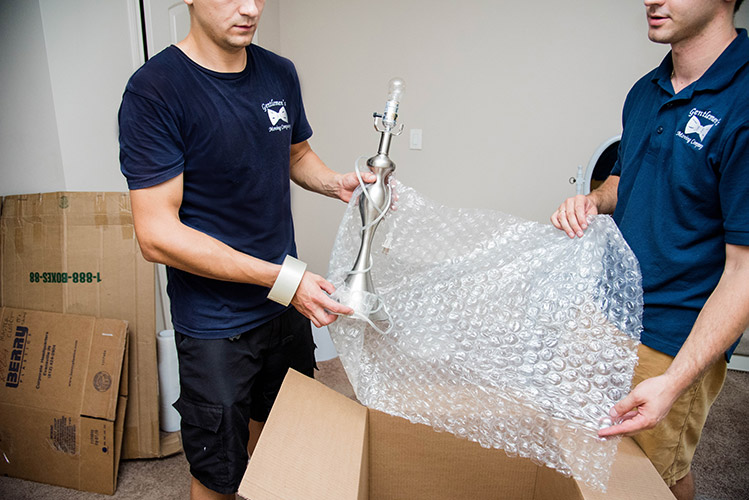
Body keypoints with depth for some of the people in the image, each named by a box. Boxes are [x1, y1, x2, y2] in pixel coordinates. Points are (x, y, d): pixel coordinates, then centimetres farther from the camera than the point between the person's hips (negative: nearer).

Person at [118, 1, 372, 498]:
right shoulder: (154, 89, -19)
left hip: (288, 305, 6)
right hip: (215, 322, -6)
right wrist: (282, 278, -27)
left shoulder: (280, 73, 1)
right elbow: (157, 234, -22)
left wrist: (337, 183, -4)